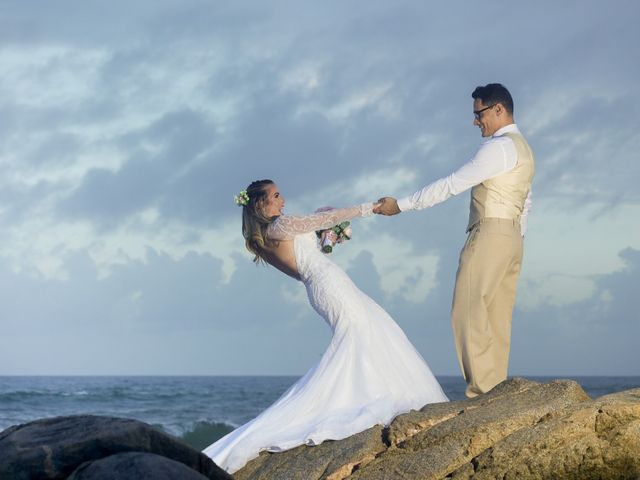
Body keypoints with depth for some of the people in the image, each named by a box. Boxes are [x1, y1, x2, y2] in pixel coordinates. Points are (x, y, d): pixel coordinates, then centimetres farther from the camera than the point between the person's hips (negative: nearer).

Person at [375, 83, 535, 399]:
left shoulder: (499, 147, -10)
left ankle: (482, 393, -16)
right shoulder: (522, 149, 21)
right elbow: (525, 203, 24)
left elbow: (451, 185, -13)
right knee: (495, 321, 6)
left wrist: (401, 205, -10)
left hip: (489, 235, -10)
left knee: (470, 314, -11)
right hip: (512, 238, 10)